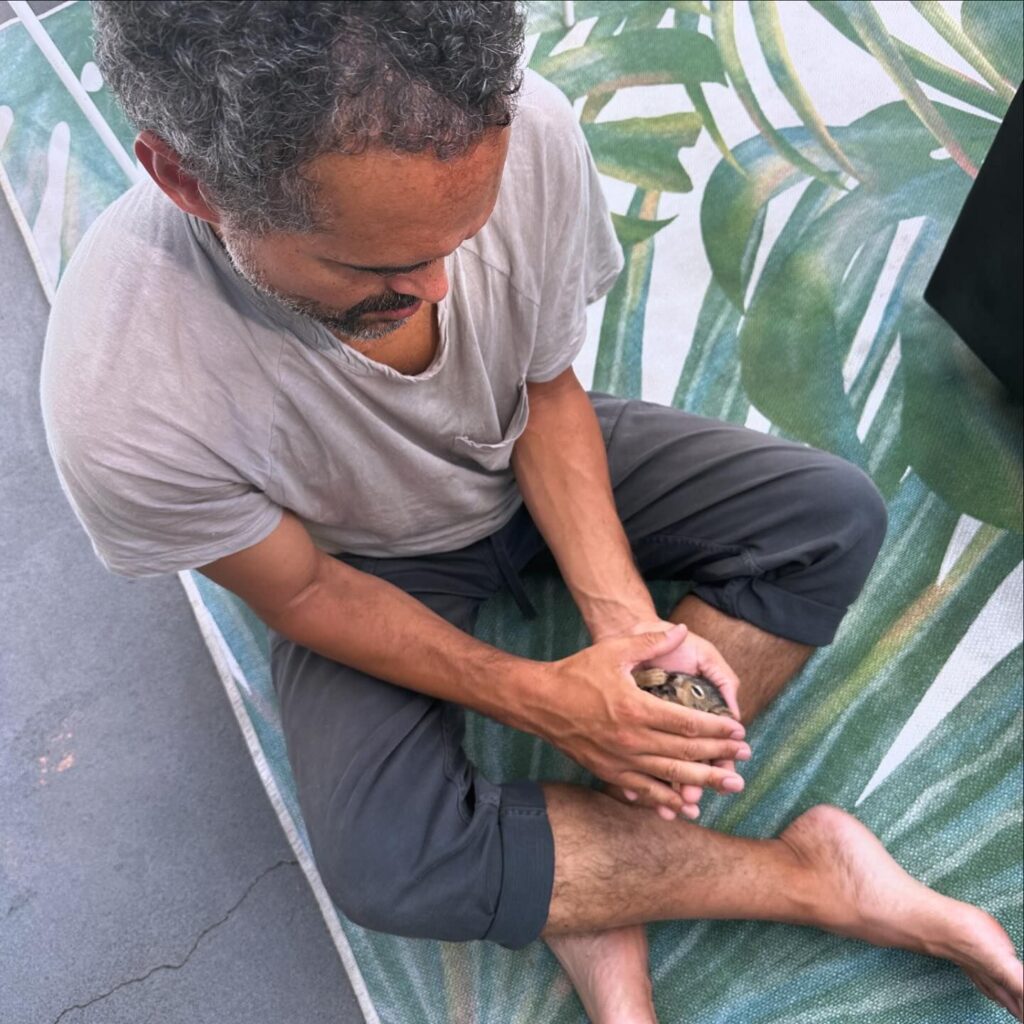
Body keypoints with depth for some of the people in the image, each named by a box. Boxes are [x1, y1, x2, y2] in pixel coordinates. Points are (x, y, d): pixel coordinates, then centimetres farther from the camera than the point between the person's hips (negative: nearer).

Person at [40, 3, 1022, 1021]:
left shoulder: (526, 133, -29)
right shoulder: (119, 402, -35)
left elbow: (548, 392, -12)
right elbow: (300, 593, -17)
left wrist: (622, 617, -22)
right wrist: (538, 699, -24)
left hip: (528, 457, 4)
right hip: (369, 564, -2)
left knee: (836, 517, -8)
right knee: (385, 868, -26)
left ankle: (595, 882, -10)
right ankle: (813, 874, -5)